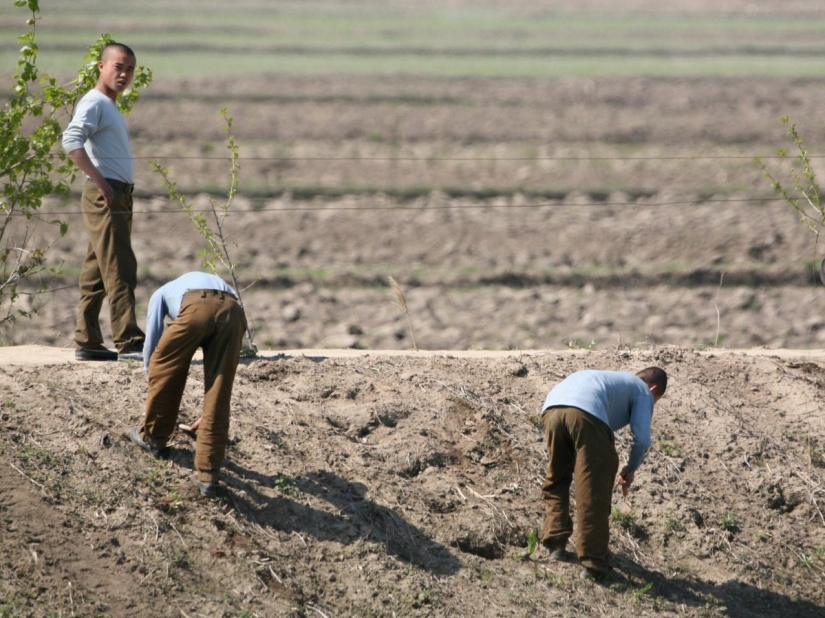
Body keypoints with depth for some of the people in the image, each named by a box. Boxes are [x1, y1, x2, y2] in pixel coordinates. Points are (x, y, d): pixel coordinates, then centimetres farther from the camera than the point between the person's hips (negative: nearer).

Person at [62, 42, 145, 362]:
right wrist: (99, 181, -23)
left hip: (118, 196, 10)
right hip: (105, 196, -10)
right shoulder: (94, 102, -9)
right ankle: (129, 342, -14)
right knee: (119, 270, -12)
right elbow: (71, 140, -23)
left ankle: (87, 343, 11)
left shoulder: (110, 107, 21)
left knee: (96, 273, 9)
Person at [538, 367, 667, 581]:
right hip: (586, 414, -6)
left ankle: (554, 541, 24)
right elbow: (642, 439, 11)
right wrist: (630, 470, 27)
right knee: (594, 491, 0)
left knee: (557, 477, 27)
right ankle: (593, 561, -1)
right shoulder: (643, 392, 25)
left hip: (551, 408, 6)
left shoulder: (613, 379, 44)